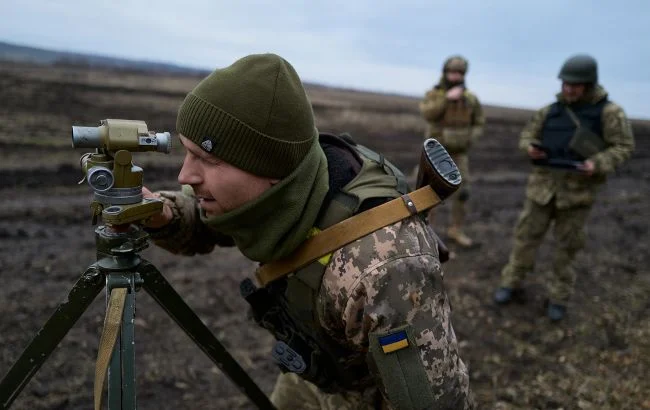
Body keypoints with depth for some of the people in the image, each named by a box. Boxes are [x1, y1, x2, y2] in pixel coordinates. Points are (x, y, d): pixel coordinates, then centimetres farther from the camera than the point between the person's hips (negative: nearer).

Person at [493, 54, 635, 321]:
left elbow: (624, 147, -5)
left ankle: (558, 297, 20)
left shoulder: (609, 113, -7)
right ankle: (512, 284, 20)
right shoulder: (549, 111, 3)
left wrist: (597, 164, -23)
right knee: (527, 235, 5)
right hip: (543, 184, 3)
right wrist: (530, 148, -12)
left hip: (578, 189, -3)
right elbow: (528, 135, 12)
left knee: (567, 245, 6)